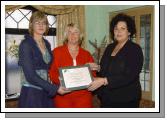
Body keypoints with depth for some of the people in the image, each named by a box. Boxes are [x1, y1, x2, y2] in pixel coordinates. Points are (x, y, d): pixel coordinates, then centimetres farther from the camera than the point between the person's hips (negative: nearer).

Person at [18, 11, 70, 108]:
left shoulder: (47, 44, 9)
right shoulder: (26, 44, -10)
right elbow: (30, 76, -18)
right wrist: (54, 88, -19)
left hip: (47, 93, 6)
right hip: (31, 94, -6)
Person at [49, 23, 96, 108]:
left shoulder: (86, 54, 12)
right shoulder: (57, 52, 6)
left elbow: (93, 74, 13)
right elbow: (52, 72, 1)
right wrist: (59, 79, -17)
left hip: (83, 95, 2)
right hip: (63, 96, -2)